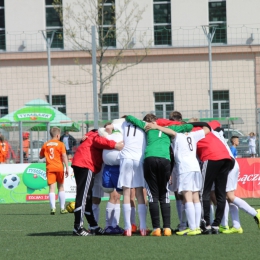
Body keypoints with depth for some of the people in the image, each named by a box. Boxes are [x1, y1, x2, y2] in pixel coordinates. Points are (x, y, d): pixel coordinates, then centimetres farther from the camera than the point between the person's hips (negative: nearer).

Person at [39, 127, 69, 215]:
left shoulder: (46, 145, 6)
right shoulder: (60, 144, -3)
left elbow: (41, 156, 15)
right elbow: (64, 156, -11)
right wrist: (67, 168, -11)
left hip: (50, 168, 1)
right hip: (59, 168, -1)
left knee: (52, 188, -3)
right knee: (61, 187, 13)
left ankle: (53, 208, -17)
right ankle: (62, 208, 15)